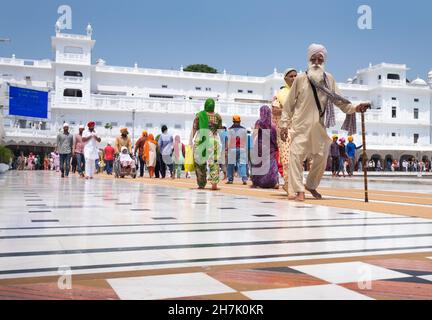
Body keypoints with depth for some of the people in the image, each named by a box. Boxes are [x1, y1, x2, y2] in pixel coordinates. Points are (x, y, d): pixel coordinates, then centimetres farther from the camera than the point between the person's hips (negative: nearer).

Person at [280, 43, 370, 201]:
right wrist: (284, 124, -2)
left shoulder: (329, 79, 5)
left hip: (319, 127, 3)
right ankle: (298, 190, -8)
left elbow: (339, 101, 7)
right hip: (301, 125, -3)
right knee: (296, 155, -12)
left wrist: (355, 108, -9)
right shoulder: (300, 79, -3)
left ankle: (311, 185, 29)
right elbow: (289, 104, 1)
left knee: (321, 158, 8)